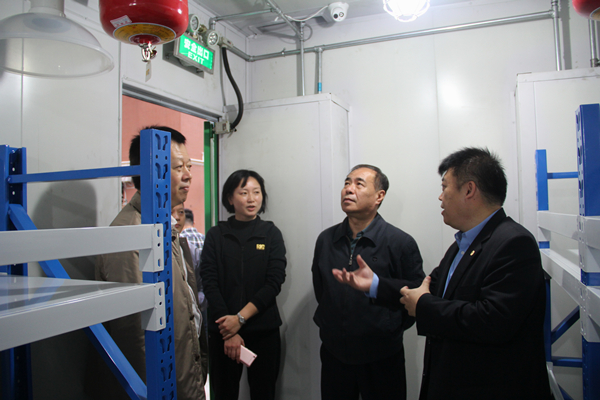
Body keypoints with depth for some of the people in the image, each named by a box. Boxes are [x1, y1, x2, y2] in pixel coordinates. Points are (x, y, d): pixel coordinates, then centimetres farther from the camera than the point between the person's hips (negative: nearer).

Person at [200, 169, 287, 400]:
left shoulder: (271, 233, 2)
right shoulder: (216, 235, 2)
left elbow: (274, 283, -6)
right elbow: (210, 284, -5)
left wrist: (240, 318, -14)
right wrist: (228, 332, -12)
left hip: (264, 330, 0)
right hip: (222, 331, 0)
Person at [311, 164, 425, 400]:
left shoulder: (401, 242, -9)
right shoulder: (325, 239, 5)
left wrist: (376, 285, -14)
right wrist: (328, 326, 11)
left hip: (382, 360, -3)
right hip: (334, 354, 4)